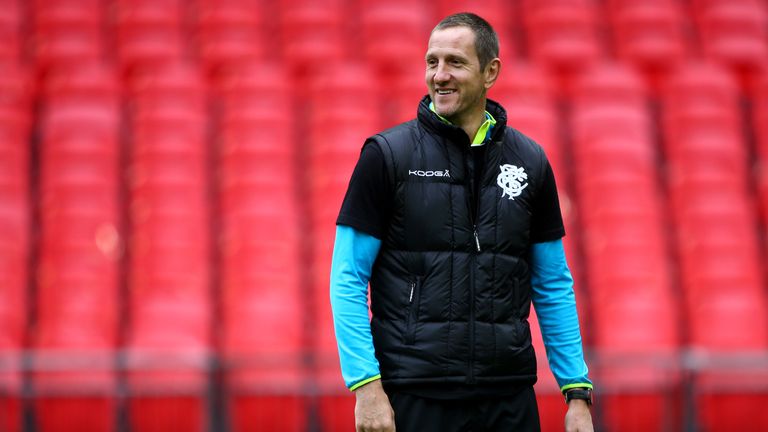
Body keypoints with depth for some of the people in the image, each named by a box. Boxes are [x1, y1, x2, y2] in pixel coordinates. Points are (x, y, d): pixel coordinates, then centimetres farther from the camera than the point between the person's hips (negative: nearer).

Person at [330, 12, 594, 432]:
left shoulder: (529, 161, 9)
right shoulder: (387, 154, 0)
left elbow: (554, 286, 14)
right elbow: (348, 280, -2)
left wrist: (578, 392, 7)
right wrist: (366, 385, -12)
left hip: (508, 398, 3)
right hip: (416, 397, -3)